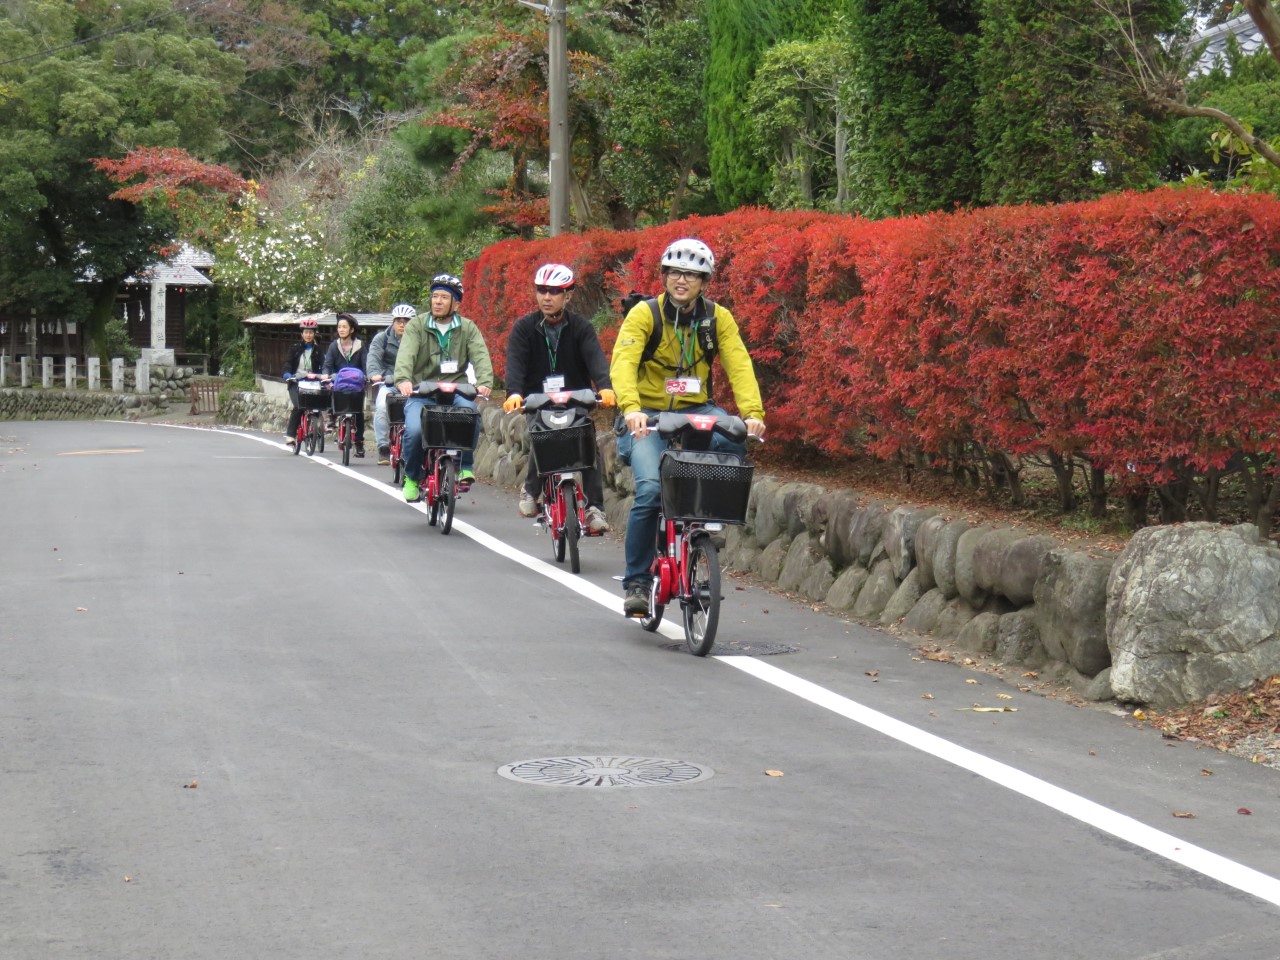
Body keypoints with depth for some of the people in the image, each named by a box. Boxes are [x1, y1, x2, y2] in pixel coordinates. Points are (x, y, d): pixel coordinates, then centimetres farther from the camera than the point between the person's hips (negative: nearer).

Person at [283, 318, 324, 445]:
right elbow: (288, 363, -3)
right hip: (296, 382, -2)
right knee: (298, 407, -21)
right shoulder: (295, 348, 6)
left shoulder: (317, 350, 8)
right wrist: (287, 374, -24)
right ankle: (290, 434, -17)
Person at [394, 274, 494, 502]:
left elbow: (480, 356, -9)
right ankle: (412, 476, 4)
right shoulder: (417, 326, 3)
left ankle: (464, 466, -11)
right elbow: (406, 354, -14)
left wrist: (485, 382, -30)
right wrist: (403, 379, -35)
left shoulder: (468, 328, 7)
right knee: (414, 430, -26)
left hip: (456, 391, 1)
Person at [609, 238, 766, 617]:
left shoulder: (717, 318, -2)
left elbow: (739, 365, -13)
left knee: (733, 444, -29)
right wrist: (631, 408, -43)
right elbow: (623, 363, -24)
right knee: (650, 490, -22)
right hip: (648, 416, -2)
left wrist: (752, 413, -30)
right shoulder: (644, 314, -11)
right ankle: (636, 582, -7)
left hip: (695, 411, 3)